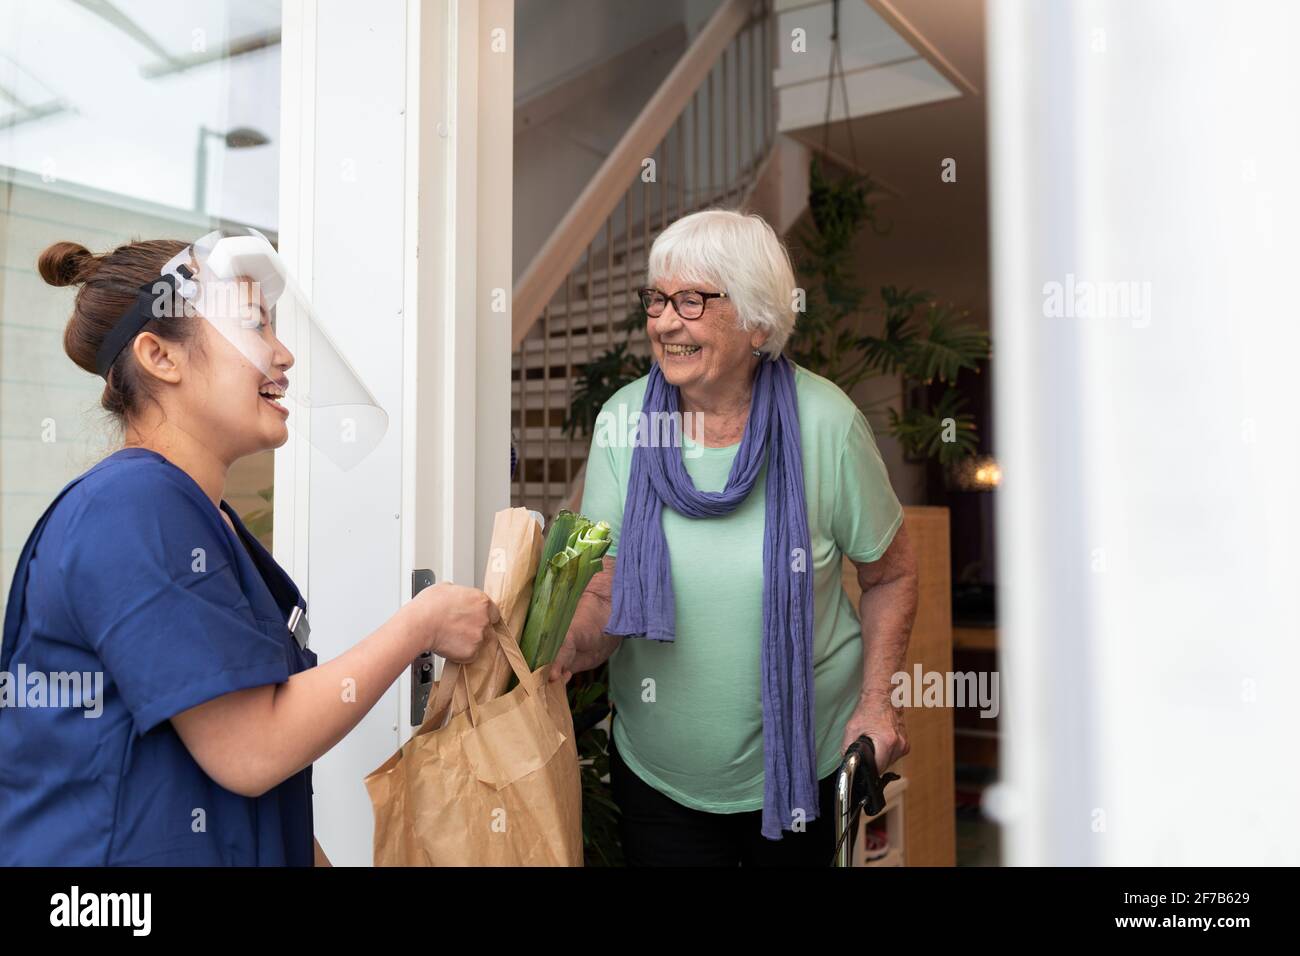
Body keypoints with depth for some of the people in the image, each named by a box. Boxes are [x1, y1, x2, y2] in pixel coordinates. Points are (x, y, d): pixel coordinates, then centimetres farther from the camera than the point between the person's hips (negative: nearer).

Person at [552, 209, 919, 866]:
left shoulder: (824, 423, -15)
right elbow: (604, 593, -9)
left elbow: (889, 574, -2)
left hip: (805, 767, -1)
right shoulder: (623, 420, -11)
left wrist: (877, 701, -10)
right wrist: (570, 646, -30)